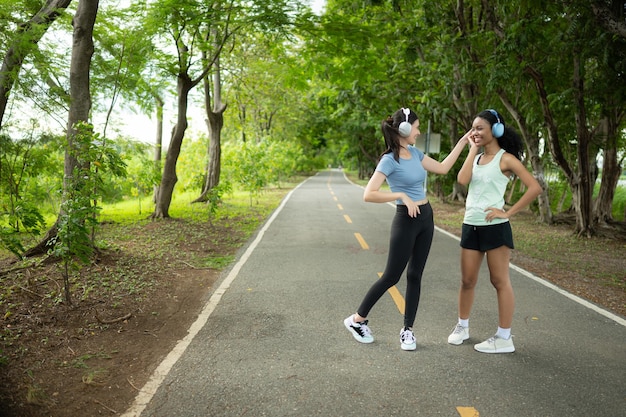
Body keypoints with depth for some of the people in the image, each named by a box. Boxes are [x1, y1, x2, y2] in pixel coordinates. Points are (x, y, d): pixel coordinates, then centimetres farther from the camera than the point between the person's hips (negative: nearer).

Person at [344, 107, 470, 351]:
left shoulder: (415, 153, 7)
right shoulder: (389, 160, -17)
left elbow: (442, 168, 14)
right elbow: (368, 195, -24)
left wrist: (463, 142, 13)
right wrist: (401, 195, -28)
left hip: (426, 217, 7)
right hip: (406, 221, -7)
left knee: (415, 275, 9)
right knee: (392, 276, 0)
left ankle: (407, 330, 20)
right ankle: (356, 320, 16)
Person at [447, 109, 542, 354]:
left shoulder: (505, 159, -6)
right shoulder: (476, 158, 12)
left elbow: (534, 188, -13)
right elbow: (462, 180, -8)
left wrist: (508, 213, -14)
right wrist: (473, 150, -3)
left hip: (494, 227, -6)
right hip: (470, 225, 6)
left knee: (500, 281, 2)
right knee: (467, 280, 12)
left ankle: (504, 338, 11)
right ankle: (462, 327, 29)